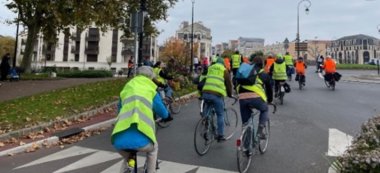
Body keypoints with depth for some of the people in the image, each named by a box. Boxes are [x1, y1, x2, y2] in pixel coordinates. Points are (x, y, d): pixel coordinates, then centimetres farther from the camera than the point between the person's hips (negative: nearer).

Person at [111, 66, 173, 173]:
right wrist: (167, 117, 47)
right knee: (153, 148, 32)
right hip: (140, 139, -3)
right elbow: (160, 109, 24)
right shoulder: (150, 89, 16)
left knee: (127, 159, 35)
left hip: (119, 140, 3)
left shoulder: (127, 88, 25)